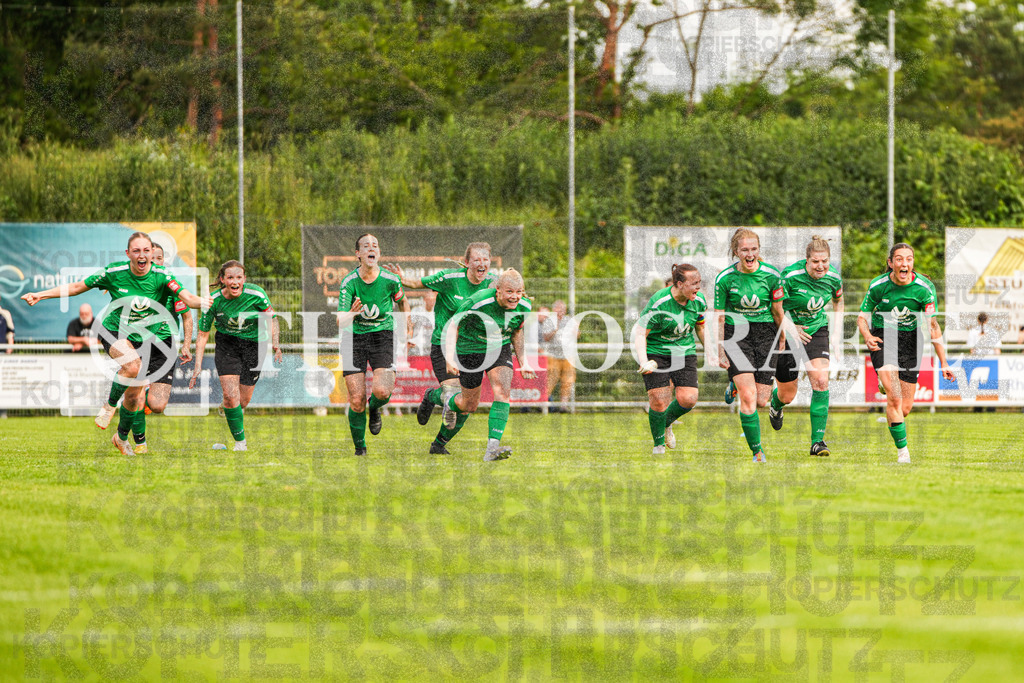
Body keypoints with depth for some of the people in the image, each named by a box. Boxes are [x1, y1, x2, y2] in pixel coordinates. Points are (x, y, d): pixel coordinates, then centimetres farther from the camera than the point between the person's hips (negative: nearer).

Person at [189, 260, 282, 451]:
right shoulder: (214, 301, -17)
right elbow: (203, 334, -8)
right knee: (230, 395, -17)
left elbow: (271, 316, 0)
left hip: (253, 345, 0)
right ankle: (240, 442, -4)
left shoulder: (256, 294, -19)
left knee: (243, 401, 3)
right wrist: (198, 367, -12)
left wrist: (275, 343, -8)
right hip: (227, 344, 0)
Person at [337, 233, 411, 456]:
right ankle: (359, 446, 16)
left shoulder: (391, 280, -9)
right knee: (357, 400, -6)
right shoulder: (349, 283, -13)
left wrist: (407, 322, 14)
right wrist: (352, 314, -39)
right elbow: (340, 322, -19)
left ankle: (375, 408, 17)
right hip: (354, 338, 0)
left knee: (382, 391, -21)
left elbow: (402, 301, 15)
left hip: (383, 335, 0)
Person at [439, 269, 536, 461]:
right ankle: (449, 399, 45)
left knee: (503, 393, -20)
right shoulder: (478, 302, -30)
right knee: (470, 405, 7)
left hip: (500, 349, 4)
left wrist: (523, 361, 3)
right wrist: (450, 358, -30)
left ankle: (493, 447, -23)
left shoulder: (524, 306, -13)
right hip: (470, 350, -4)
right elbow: (453, 325, -20)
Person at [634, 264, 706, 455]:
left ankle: (667, 423, 22)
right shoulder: (658, 303, -23)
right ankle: (658, 444, 12)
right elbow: (640, 333, -19)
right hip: (656, 352, -4)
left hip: (684, 352, 4)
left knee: (688, 399, -12)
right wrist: (644, 362, -31)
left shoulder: (699, 301, -6)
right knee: (659, 401, -13)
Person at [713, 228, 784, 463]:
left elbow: (778, 312, 5)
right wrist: (720, 351, -4)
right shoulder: (725, 278, -9)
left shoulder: (772, 275, -7)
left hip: (765, 333, 2)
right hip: (736, 335, -2)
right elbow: (719, 317, -2)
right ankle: (757, 451, -4)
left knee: (761, 400, 1)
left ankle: (735, 386, 35)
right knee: (748, 397, -15)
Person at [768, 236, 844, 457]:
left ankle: (817, 440, -15)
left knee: (821, 382, -19)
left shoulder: (833, 277, -9)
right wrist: (790, 328, -28)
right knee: (787, 396, 6)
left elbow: (838, 301, 12)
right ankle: (775, 404, 46)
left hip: (817, 331, 3)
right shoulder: (790, 276, -24)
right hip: (789, 333, -3)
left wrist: (837, 332, 3)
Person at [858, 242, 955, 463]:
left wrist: (944, 363, -14)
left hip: (910, 339, 2)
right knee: (894, 398, -21)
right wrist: (868, 337, -24)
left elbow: (933, 325, -11)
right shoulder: (878, 286, -13)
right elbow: (862, 316, -1)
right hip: (882, 338, -2)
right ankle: (902, 450, -11)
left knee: (905, 408, 4)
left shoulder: (924, 287, -14)